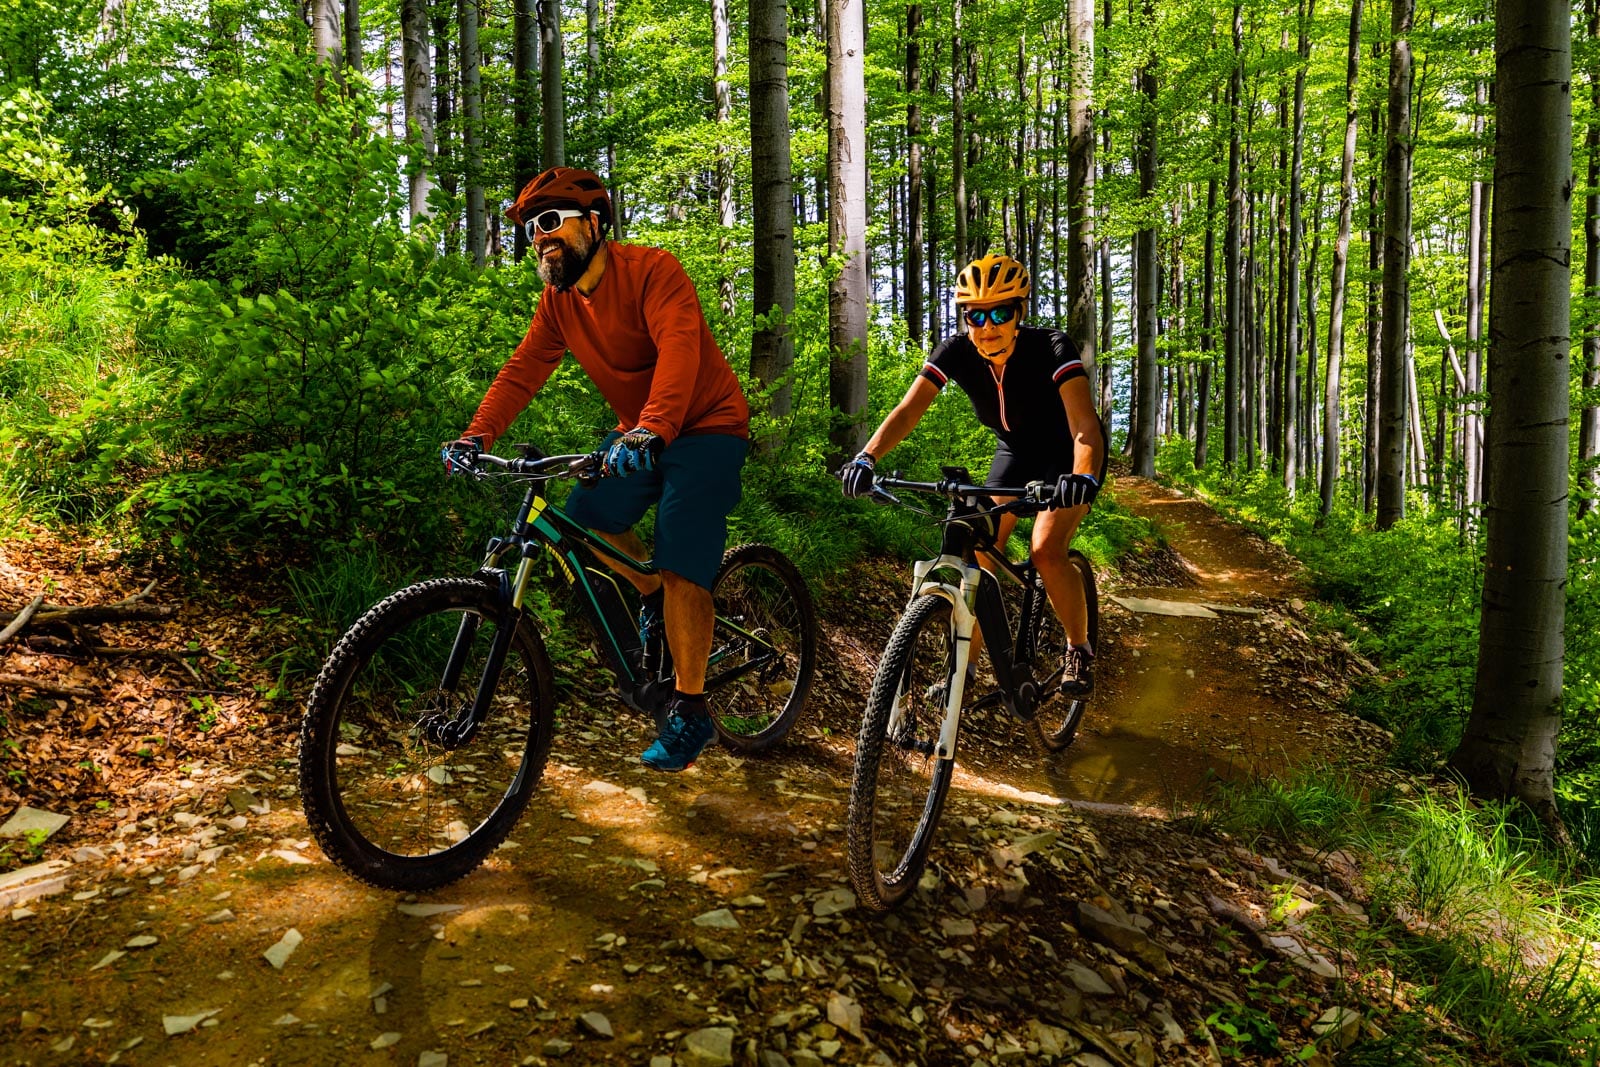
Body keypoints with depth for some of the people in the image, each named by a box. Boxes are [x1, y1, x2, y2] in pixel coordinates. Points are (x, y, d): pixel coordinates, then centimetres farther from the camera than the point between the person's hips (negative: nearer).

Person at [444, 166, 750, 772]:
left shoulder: (651, 270, -21)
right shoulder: (559, 300, 2)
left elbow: (678, 349, -36)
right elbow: (524, 369, -5)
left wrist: (652, 428, -52)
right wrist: (477, 435, -20)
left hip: (705, 427, -7)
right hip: (637, 435, 8)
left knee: (681, 565, -16)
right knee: (588, 515, -7)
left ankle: (689, 712, -8)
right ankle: (656, 598, 20)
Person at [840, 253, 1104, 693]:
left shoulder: (1051, 348, -32)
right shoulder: (957, 352, -21)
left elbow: (1085, 428, -42)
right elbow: (908, 409, -28)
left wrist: (1083, 477, -62)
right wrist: (866, 458, -44)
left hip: (1066, 452, -4)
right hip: (1015, 450, 4)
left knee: (1046, 552, -23)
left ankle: (1079, 650, 2)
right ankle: (964, 667, 5)